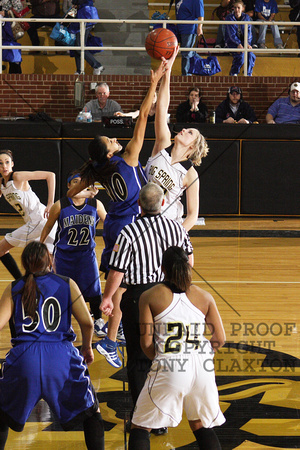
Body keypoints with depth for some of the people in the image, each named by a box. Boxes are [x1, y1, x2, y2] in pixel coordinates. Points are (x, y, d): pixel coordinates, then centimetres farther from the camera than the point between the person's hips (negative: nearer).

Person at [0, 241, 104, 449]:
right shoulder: (67, 284, 7)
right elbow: (87, 323, 3)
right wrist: (87, 347, 21)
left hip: (24, 360, 1)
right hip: (61, 358, -1)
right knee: (91, 411, 18)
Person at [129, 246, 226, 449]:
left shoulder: (149, 297, 4)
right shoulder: (205, 297, 10)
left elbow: (146, 342, -1)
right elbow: (220, 339, 7)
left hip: (169, 371, -3)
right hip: (202, 369, 3)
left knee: (141, 427, 11)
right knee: (202, 426, 22)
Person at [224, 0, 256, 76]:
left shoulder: (246, 17, 0)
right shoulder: (229, 18, -10)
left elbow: (248, 31, -5)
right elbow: (232, 34, -17)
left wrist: (247, 43, -23)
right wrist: (238, 44, -32)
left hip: (244, 40, 3)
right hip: (233, 41, -3)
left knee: (250, 54, -25)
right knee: (240, 54, -30)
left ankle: (248, 74, -6)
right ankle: (233, 73, -6)